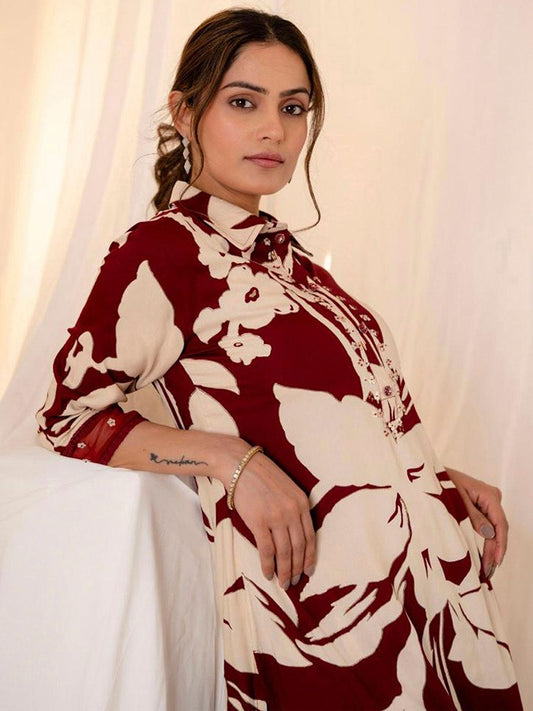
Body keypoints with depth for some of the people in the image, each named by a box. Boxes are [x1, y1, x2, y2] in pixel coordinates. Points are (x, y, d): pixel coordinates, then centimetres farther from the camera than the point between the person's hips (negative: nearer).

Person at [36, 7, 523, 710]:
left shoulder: (278, 250, 14)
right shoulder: (162, 250, -8)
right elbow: (68, 416, -9)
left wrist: (439, 477, 8)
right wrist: (232, 458, -19)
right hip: (323, 605, -7)